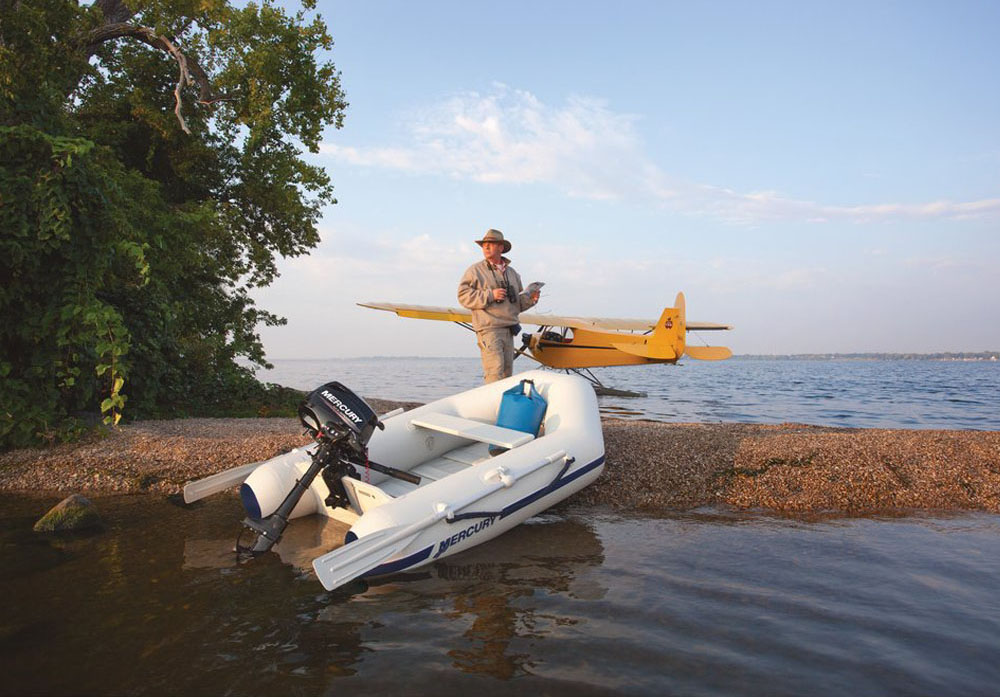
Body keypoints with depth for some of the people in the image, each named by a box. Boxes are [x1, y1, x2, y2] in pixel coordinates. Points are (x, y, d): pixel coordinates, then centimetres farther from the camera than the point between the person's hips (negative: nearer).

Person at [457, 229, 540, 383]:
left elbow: (518, 302, 23)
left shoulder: (511, 272, 20)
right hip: (489, 329, -6)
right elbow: (464, 296, -6)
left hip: (508, 330, 6)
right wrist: (490, 295, -13)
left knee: (507, 373, 7)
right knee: (495, 370, -15)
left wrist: (530, 298, 2)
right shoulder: (475, 270, 3)